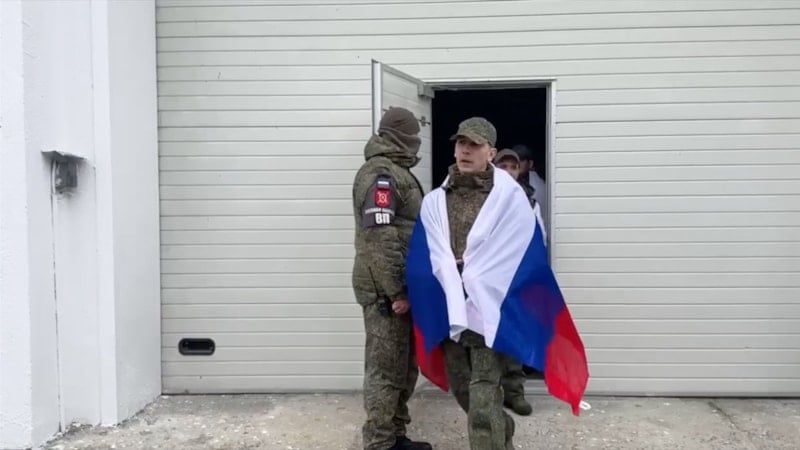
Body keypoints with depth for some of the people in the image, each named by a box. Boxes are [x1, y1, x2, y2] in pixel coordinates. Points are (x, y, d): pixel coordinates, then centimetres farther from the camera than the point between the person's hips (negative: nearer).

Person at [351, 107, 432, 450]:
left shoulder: (395, 172, 19)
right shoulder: (381, 173, -14)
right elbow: (379, 238, -22)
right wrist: (395, 291, -22)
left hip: (399, 286, 10)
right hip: (385, 291, -10)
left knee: (404, 367, 17)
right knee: (386, 370, -2)